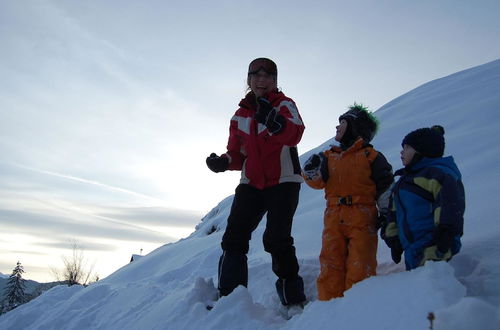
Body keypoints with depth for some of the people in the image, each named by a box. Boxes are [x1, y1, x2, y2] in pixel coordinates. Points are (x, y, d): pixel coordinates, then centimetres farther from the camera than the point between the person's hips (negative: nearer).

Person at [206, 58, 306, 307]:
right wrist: (224, 161, -12)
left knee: (276, 239, -15)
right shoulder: (240, 116, 11)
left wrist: (273, 121, -47)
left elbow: (295, 134, -24)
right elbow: (238, 154, 13)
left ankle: (293, 299, 2)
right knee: (234, 237, -5)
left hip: (283, 182, -4)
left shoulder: (284, 105, -3)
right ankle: (228, 298, 2)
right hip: (251, 184, 5)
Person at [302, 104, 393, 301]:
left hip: (362, 220, -4)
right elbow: (317, 182, 10)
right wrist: (312, 171, -10)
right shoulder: (329, 157, 17)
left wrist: (386, 215, -1)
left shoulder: (370, 156, 4)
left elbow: (385, 187, 4)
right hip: (334, 220, 4)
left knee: (360, 268, -4)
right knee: (330, 267, 0)